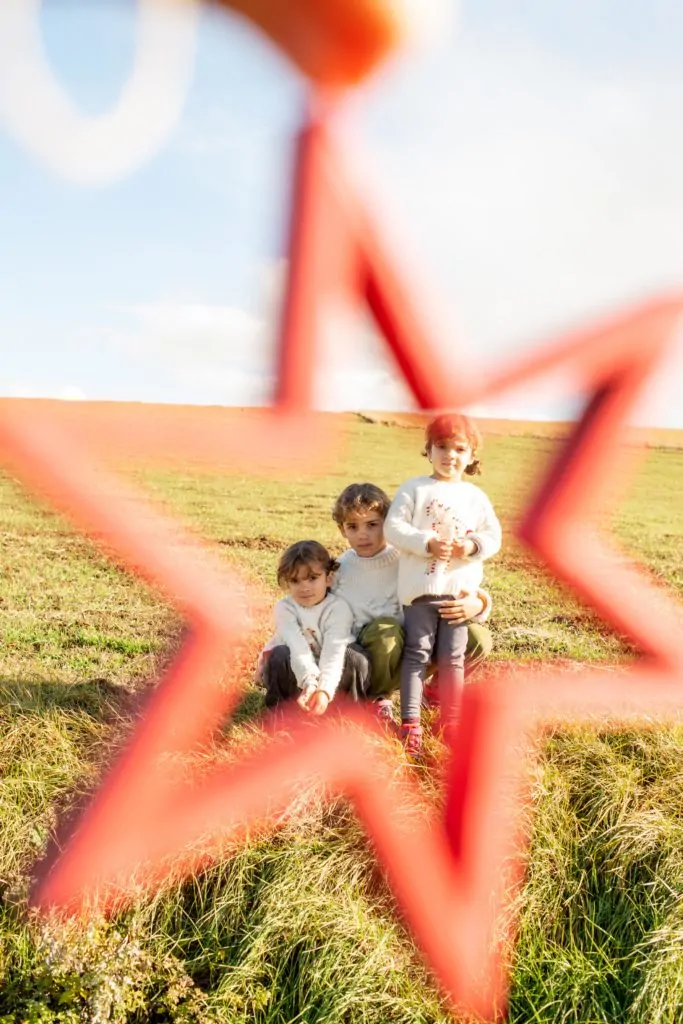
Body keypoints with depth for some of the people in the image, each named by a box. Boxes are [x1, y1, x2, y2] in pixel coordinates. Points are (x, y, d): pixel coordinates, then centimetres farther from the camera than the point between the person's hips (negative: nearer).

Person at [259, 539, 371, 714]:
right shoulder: (284, 608, -15)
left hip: (329, 669, 0)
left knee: (356, 658, -29)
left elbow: (334, 652, -31)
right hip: (296, 670, 1)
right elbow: (298, 649, -29)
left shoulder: (338, 607, -18)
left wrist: (324, 690, -47)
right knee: (280, 655, -31)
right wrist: (310, 683, -46)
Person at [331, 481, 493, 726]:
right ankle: (378, 698, -7)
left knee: (478, 638, -19)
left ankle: (434, 690, 9)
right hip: (375, 658, -2)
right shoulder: (339, 570, -6)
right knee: (385, 628, -36)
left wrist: (477, 604, -30)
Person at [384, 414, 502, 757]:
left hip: (460, 590, 3)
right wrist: (427, 543, -21)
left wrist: (473, 545, -14)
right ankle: (410, 724, 3)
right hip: (420, 587, -2)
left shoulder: (476, 496, 9)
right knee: (418, 653, 1)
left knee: (453, 656, 9)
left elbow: (493, 534, 7)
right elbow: (393, 527, -8)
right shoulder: (414, 488, 0)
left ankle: (452, 722, 20)